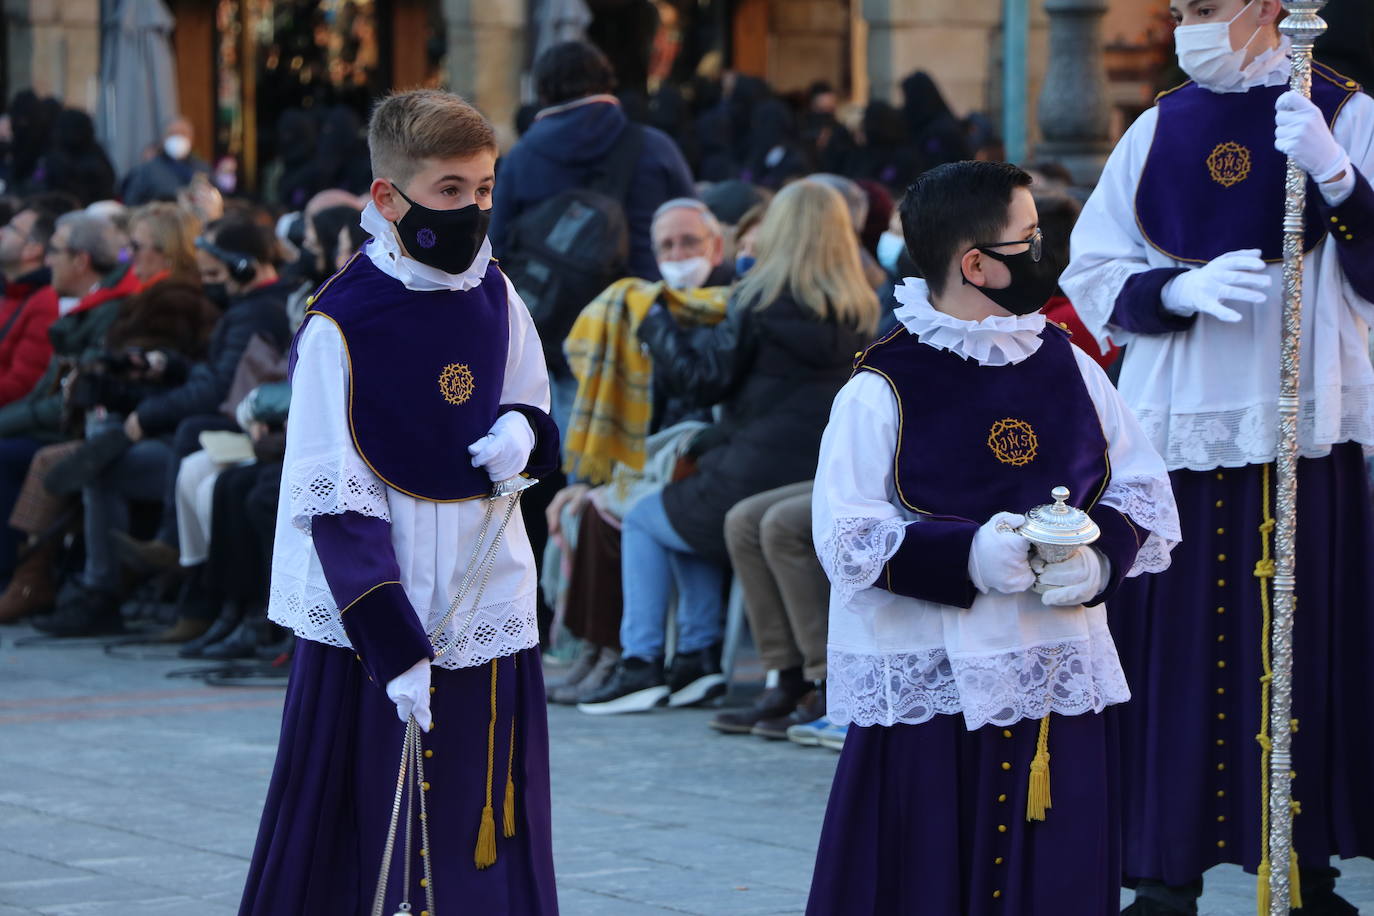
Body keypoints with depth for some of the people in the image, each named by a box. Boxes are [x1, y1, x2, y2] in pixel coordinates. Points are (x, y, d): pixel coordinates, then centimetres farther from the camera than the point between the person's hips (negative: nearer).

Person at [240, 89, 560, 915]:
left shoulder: (496, 299, 5)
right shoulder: (342, 325, -12)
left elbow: (536, 419, 21)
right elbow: (335, 506, -13)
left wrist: (522, 430, -5)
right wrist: (396, 648, -18)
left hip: (488, 615, 5)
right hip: (372, 621, -5)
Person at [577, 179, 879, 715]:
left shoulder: (760, 302, -13)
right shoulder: (860, 313, 5)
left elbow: (704, 378, -8)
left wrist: (656, 326, 7)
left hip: (758, 480, -7)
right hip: (830, 485, 7)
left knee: (642, 523, 18)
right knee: (690, 512, 32)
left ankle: (640, 665, 9)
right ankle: (698, 657, 24)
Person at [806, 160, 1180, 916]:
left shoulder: (1067, 366, 8)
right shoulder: (880, 391, -7)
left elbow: (1144, 495, 10)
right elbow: (848, 541, -13)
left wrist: (1099, 561, -10)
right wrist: (966, 557, -24)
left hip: (1063, 685, 5)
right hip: (929, 691, -4)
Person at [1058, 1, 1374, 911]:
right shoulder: (1159, 131, 11)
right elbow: (1094, 275, 9)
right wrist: (1181, 291, -10)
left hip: (1300, 430, -2)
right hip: (1176, 429, 2)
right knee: (1174, 653, -1)